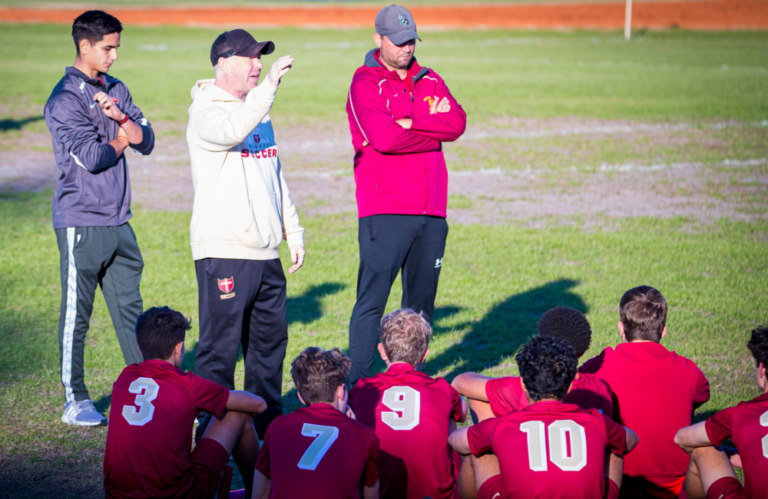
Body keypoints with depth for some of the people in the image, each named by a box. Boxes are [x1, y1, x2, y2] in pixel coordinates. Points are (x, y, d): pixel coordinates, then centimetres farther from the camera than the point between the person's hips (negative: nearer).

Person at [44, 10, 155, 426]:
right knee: (76, 313, 0)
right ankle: (75, 401, 8)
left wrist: (121, 117, -11)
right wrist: (122, 141, -1)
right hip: (81, 222, -7)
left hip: (118, 220, 7)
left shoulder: (116, 90, 12)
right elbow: (90, 158, -17)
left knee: (129, 308, 10)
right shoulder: (65, 98, -10)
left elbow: (146, 142, 6)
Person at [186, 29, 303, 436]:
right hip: (223, 251, -8)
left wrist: (292, 230, 21)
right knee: (220, 345, -6)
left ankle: (269, 423, 26)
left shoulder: (258, 111, 18)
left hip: (265, 251, 8)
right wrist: (269, 85, -37)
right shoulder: (205, 112, -8)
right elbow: (230, 131, -34)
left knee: (271, 338, 14)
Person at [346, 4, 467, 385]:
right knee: (372, 299, -8)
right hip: (384, 211, -6)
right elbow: (383, 137, -16)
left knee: (422, 300, 9)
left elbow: (457, 122, -1)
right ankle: (359, 382, -5)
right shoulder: (365, 83, -1)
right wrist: (434, 128, -5)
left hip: (430, 211, 6)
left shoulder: (431, 81, 17)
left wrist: (409, 122, -11)